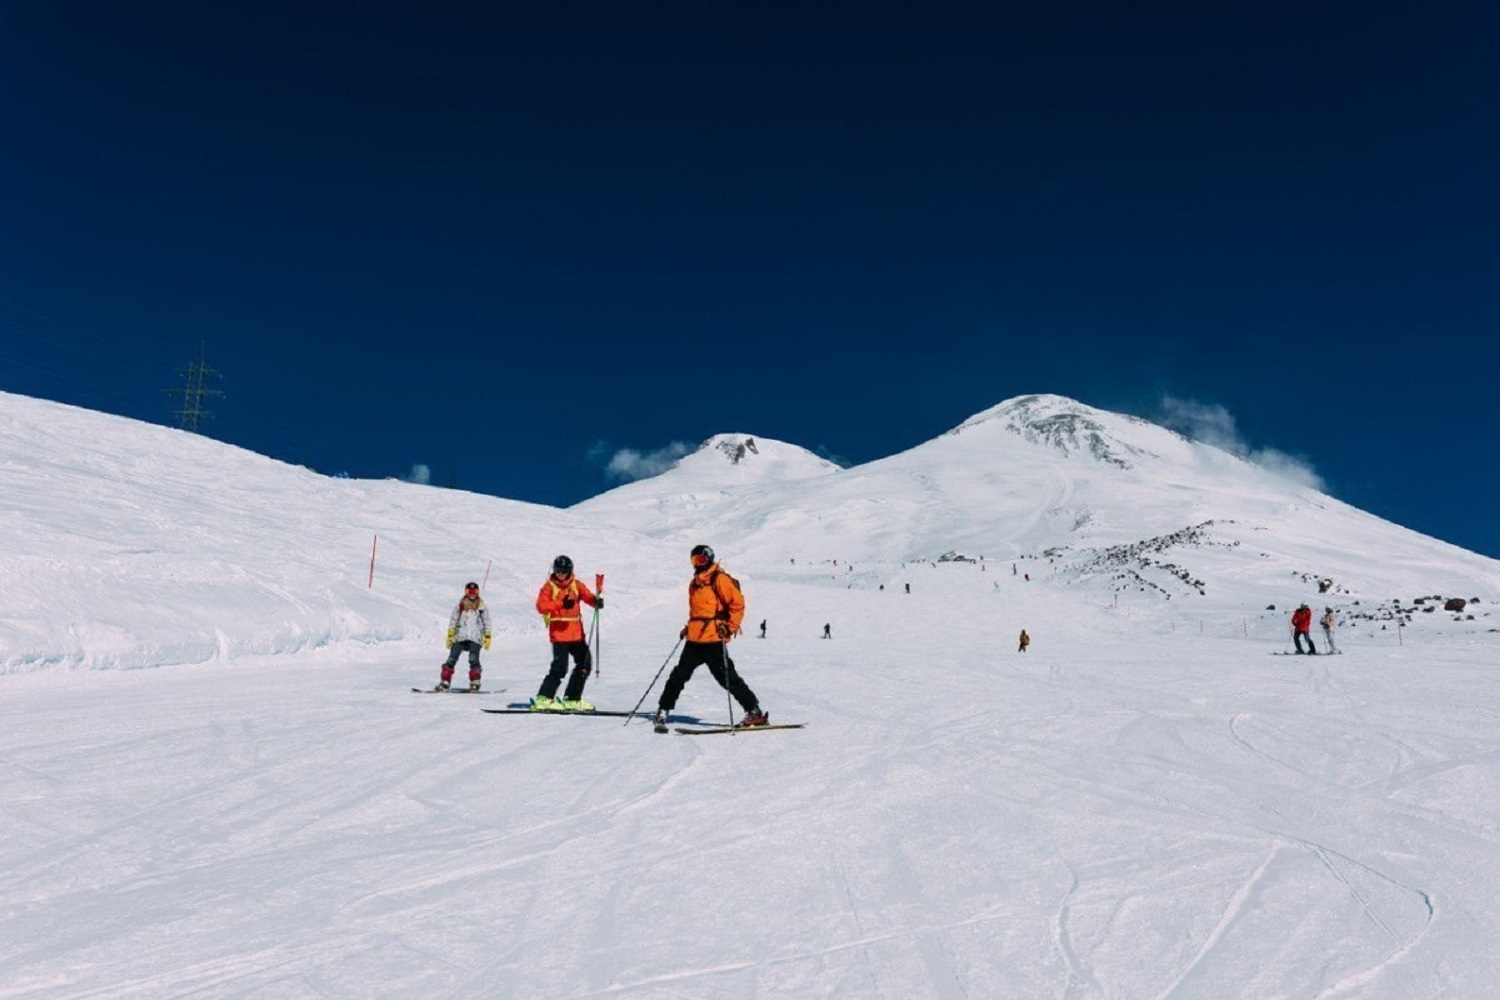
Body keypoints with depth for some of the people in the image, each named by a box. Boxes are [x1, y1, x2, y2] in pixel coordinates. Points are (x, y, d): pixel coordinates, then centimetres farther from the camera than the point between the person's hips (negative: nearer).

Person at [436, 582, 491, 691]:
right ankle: (445, 683, -1)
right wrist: (450, 635, 2)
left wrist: (487, 637, 5)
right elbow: (452, 621, 10)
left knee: (473, 660, -16)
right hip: (460, 637, 1)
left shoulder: (482, 607, 7)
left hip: (475, 638, -1)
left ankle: (475, 683, -7)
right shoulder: (460, 606, 8)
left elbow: (487, 623, 11)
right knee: (452, 659, -4)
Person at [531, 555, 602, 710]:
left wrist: (596, 601, -26)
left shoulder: (576, 584, 10)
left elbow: (587, 596, -4)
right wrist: (561, 603, -24)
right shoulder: (549, 586, 0)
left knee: (585, 663, 8)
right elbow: (541, 606, -12)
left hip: (576, 632, 5)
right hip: (559, 632, -5)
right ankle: (543, 699, -3)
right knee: (560, 668, -12)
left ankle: (572, 699, 19)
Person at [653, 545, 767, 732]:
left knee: (727, 678, -6)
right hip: (694, 639, 7)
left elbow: (738, 603, -10)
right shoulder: (695, 583, 19)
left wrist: (729, 628, -14)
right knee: (679, 675, 5)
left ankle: (755, 711, 2)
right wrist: (689, 627, 19)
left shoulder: (719, 579, -7)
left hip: (714, 640, -7)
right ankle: (662, 712, 13)